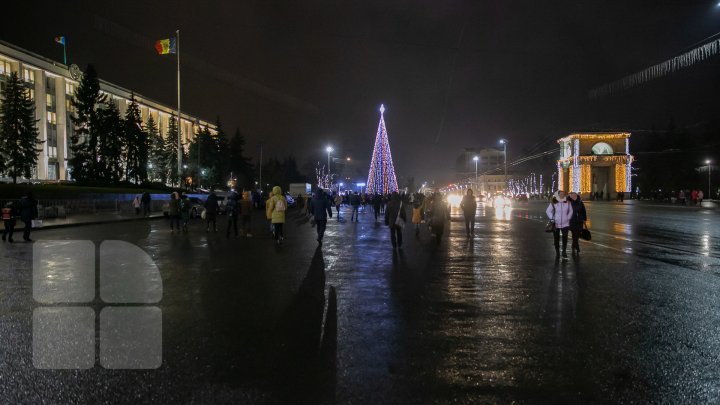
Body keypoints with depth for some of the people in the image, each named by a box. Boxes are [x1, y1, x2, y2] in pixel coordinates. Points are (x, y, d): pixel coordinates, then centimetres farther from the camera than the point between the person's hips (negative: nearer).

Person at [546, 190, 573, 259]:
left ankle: (564, 252, 8)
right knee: (556, 239, 6)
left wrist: (568, 218, 5)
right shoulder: (553, 203, -5)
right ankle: (557, 252, 18)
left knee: (565, 238, -2)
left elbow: (571, 211, 14)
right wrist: (552, 219, -4)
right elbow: (548, 211, 2)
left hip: (565, 223, 1)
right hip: (556, 224, -1)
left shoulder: (567, 202, 1)